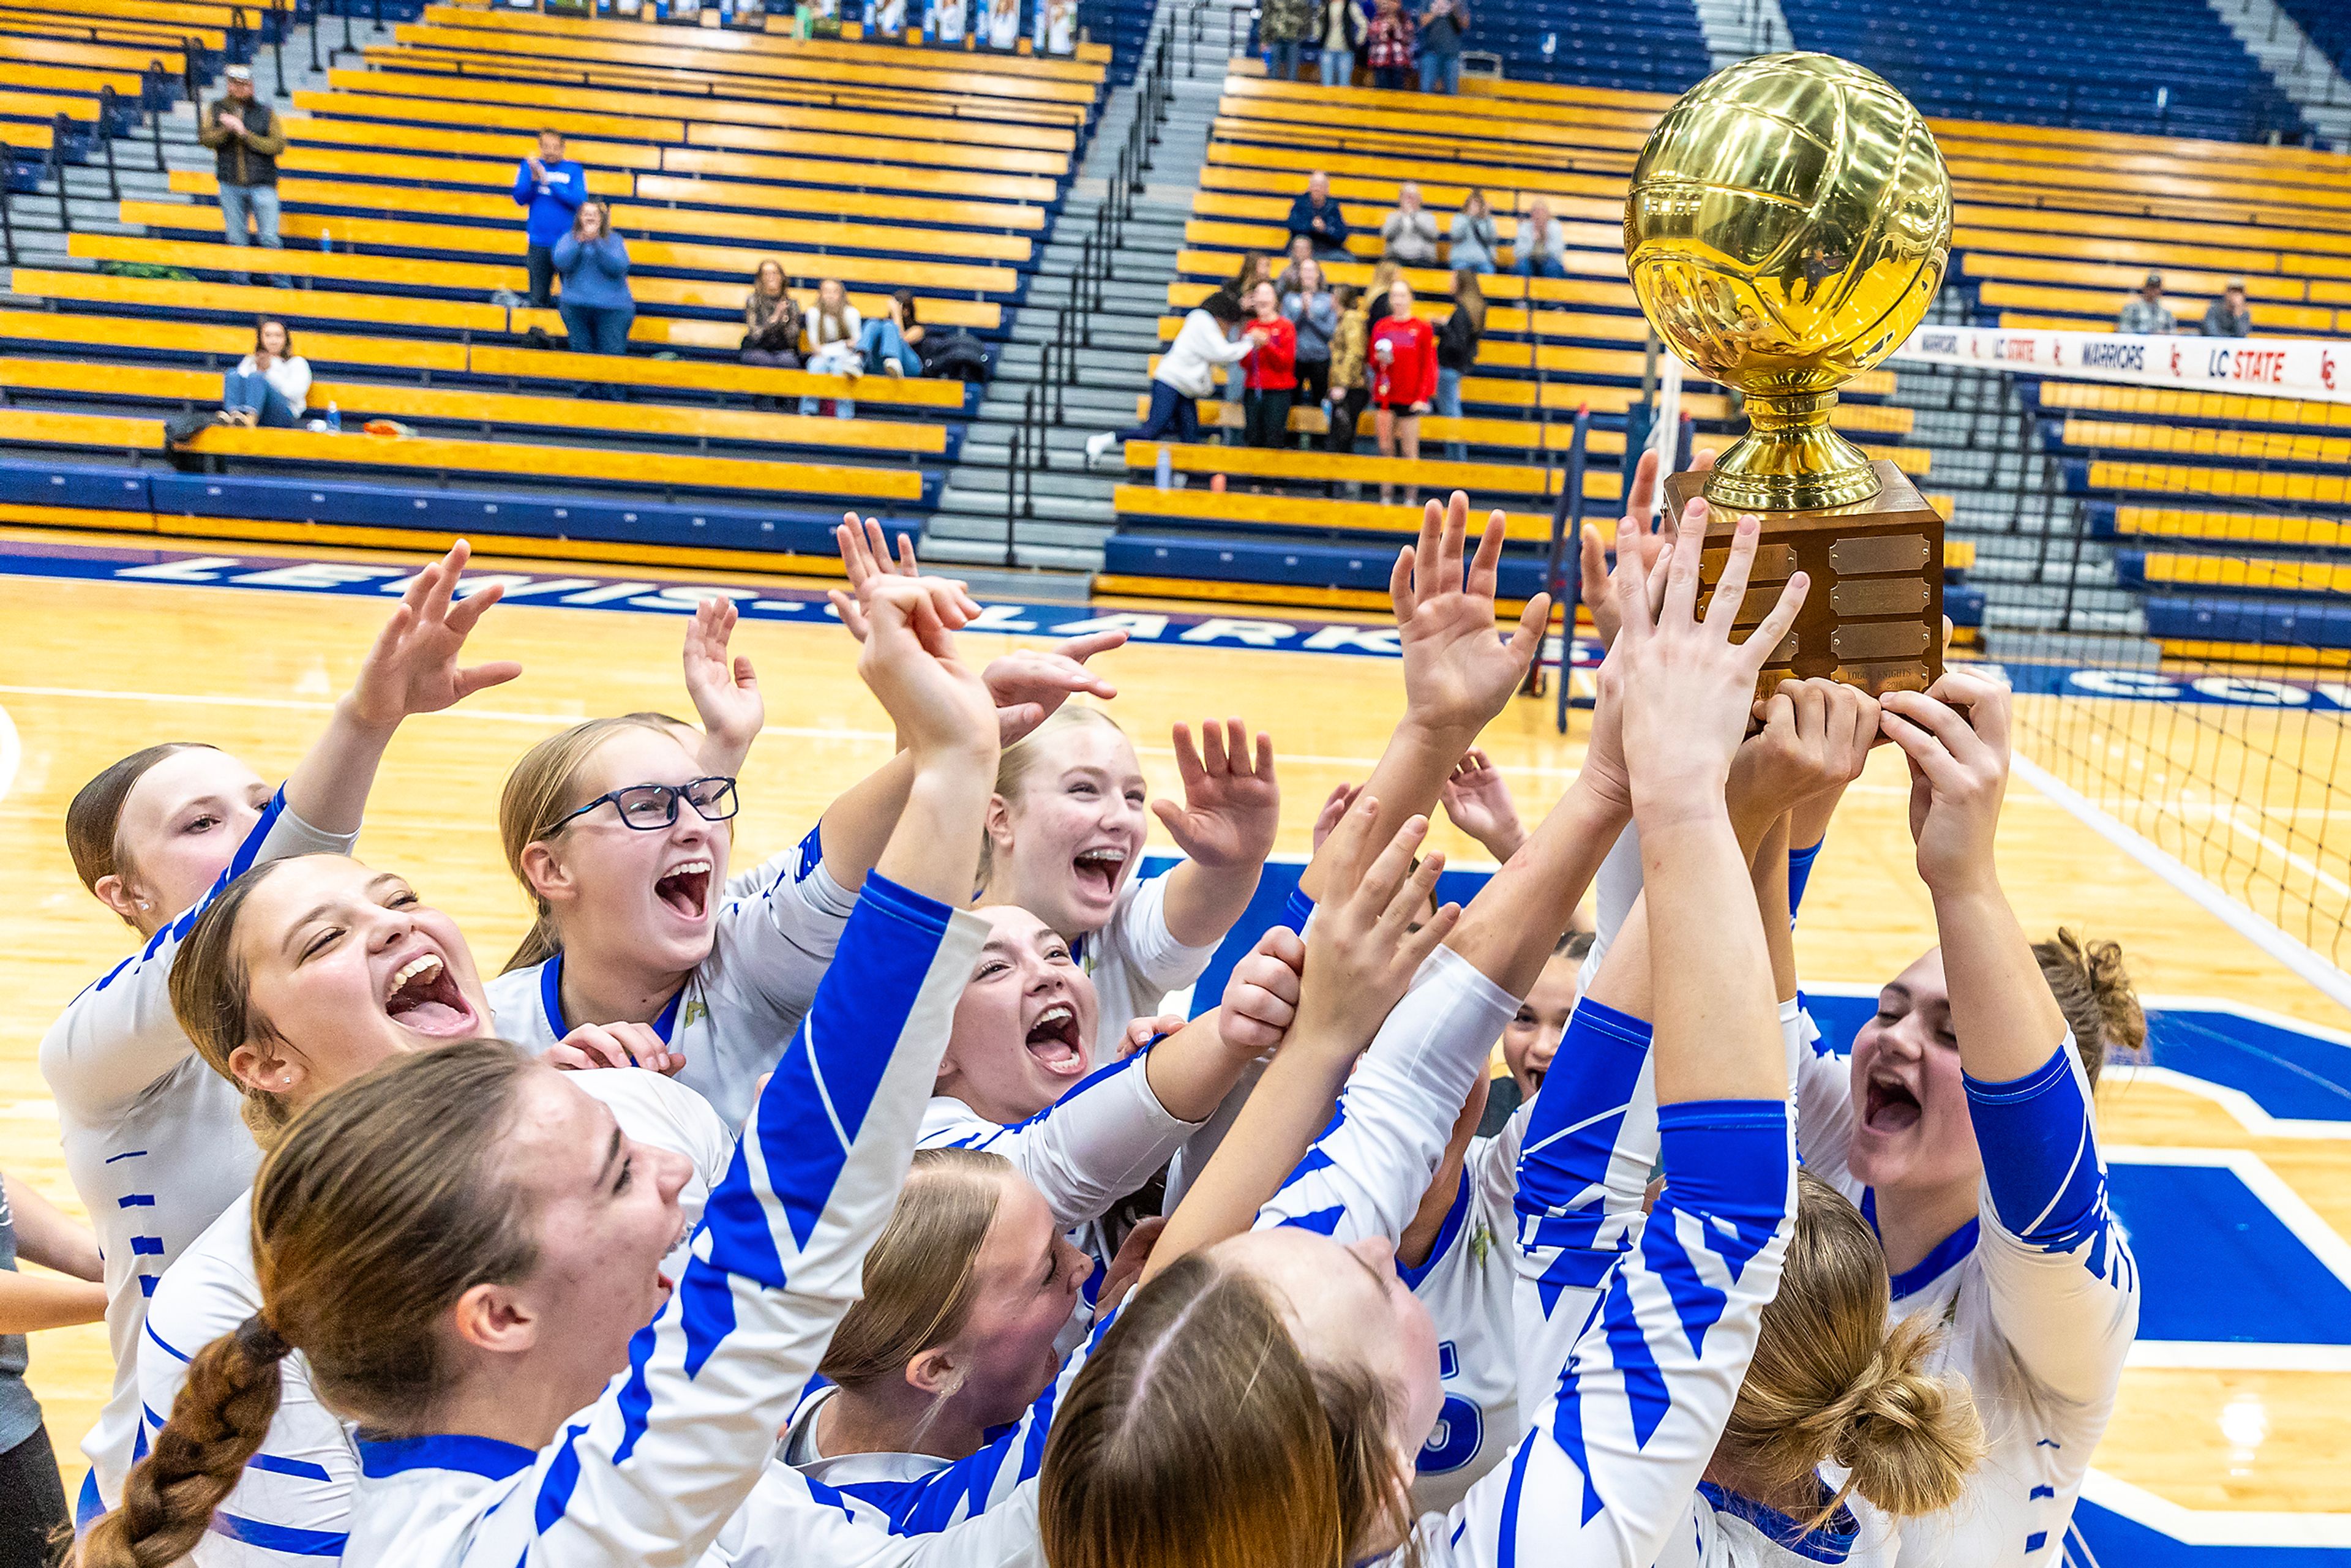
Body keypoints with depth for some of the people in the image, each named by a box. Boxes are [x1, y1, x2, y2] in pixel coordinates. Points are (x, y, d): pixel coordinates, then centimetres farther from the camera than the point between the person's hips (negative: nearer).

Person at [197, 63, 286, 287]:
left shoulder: (266, 113, 4)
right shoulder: (217, 109, 8)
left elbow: (278, 145, -8)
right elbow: (205, 137, -4)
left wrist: (245, 134, -15)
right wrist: (225, 129, -22)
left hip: (262, 185, -2)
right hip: (230, 185, 2)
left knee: (270, 239, -7)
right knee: (237, 240, 6)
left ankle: (284, 286, -1)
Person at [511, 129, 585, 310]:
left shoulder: (574, 169, 3)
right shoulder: (529, 166, 7)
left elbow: (579, 200, -11)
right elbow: (520, 198, -1)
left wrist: (549, 182, -17)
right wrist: (533, 180, -17)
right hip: (538, 243, 1)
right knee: (538, 299, 5)